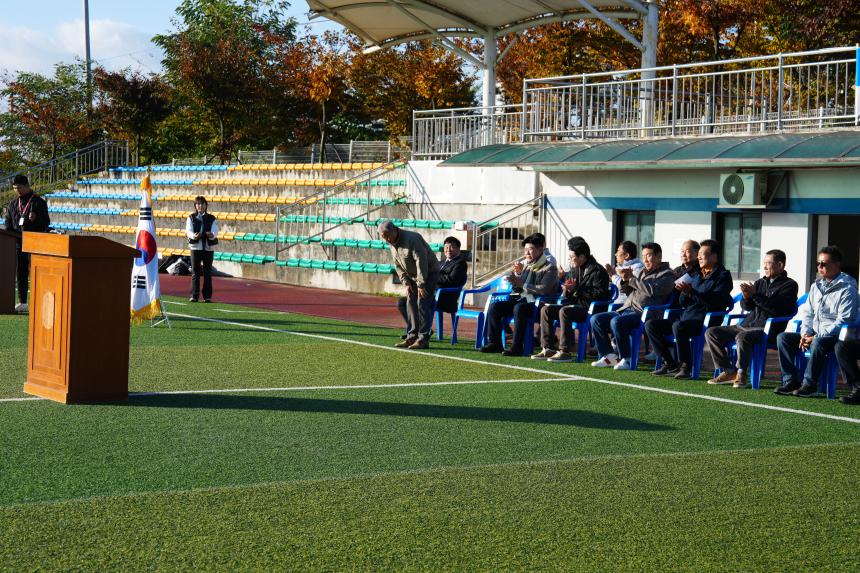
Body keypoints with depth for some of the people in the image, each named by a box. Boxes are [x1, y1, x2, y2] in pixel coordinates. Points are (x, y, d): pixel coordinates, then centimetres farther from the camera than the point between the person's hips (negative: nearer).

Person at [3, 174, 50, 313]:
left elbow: (46, 223, -1)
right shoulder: (13, 204, 15)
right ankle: (22, 302, 11)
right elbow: (8, 225, 18)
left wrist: (35, 218, -21)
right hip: (18, 243, 5)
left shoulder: (39, 202, 1)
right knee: (20, 273, 6)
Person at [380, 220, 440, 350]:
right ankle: (412, 337, 8)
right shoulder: (392, 243, 1)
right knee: (411, 304, 4)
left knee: (422, 304, -14)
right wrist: (406, 283, -2)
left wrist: (421, 284, -24)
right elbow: (398, 266, 8)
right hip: (412, 275, 8)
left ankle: (423, 339, -13)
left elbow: (421, 262, -27)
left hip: (429, 272, -8)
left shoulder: (411, 239, -27)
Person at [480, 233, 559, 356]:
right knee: (494, 306, -10)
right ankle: (494, 343, -10)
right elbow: (517, 288, 21)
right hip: (521, 299, 8)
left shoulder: (549, 268, -2)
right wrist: (517, 274, 3)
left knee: (519, 308, -38)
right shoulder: (526, 266, 19)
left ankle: (517, 347, -37)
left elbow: (543, 290, -17)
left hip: (537, 303, -8)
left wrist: (522, 284, -18)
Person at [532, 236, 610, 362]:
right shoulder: (574, 270, 16)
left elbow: (600, 294, -21)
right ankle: (548, 348, -7)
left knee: (564, 311, -33)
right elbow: (567, 297, 23)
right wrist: (567, 291, -3)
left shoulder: (597, 271, -10)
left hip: (590, 309, -9)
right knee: (546, 309, -4)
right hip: (575, 304, 9)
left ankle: (565, 351, -32)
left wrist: (577, 289, -20)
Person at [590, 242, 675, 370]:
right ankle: (609, 356, -2)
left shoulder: (666, 274, 1)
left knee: (616, 322, -34)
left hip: (643, 313, -9)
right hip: (626, 310, 9)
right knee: (596, 320, -3)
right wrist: (625, 280, 7)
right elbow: (629, 292, 28)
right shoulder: (643, 272, 26)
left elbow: (652, 290, -16)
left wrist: (632, 279, -9)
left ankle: (627, 359, -22)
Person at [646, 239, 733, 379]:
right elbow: (683, 303, 21)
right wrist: (685, 292, -1)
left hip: (705, 321, -9)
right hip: (686, 318, 9)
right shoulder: (697, 275, 21)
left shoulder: (723, 276, -2)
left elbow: (715, 302, -17)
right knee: (651, 324, -3)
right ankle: (669, 363, -3)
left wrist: (692, 292, -24)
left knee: (678, 326, -37)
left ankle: (686, 366, -24)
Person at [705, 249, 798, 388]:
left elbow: (778, 308, -15)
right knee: (711, 332, -4)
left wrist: (755, 295, -17)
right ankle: (728, 371, -5)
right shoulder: (761, 282, 21)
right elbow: (746, 307, 16)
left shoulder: (789, 285, 0)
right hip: (746, 325, 8)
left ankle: (741, 374, -22)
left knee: (742, 337, -38)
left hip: (767, 329, -8)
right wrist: (746, 297, -7)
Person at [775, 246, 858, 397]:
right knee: (783, 337, -9)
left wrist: (817, 337, -20)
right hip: (814, 335, 8)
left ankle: (809, 384, -29)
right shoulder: (816, 286, 16)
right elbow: (808, 313, 18)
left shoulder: (847, 289, -9)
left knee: (819, 343, -39)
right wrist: (805, 333, -2)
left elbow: (843, 321, -16)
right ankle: (791, 380, -14)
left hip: (836, 337, -8)